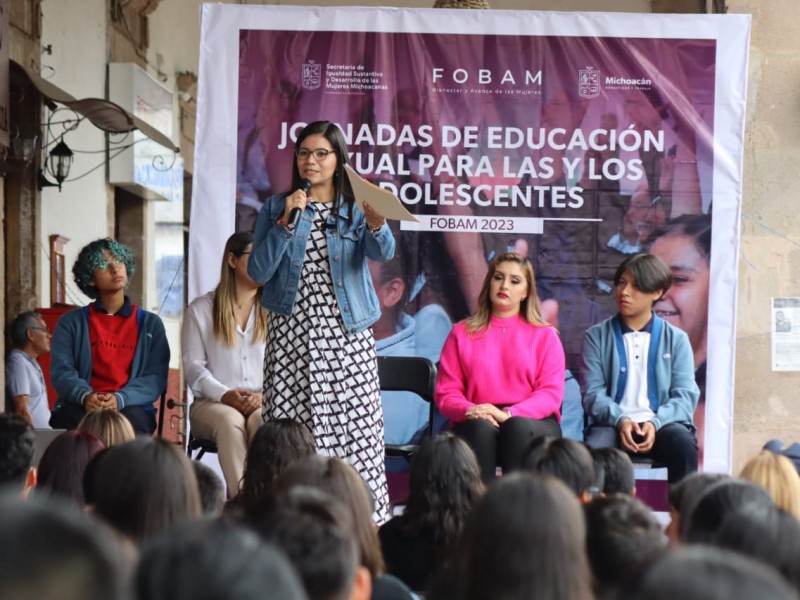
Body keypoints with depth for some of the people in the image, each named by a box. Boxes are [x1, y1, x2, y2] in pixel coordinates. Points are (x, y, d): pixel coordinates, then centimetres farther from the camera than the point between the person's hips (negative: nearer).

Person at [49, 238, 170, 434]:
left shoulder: (150, 324, 16)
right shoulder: (71, 322, 15)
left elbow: (156, 378, 4)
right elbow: (61, 371, 3)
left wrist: (120, 399, -17)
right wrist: (85, 396, -21)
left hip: (130, 407, 1)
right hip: (80, 407, -1)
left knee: (131, 422, -36)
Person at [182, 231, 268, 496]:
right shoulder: (201, 309, 12)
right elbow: (193, 366, 3)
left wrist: (264, 395, -14)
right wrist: (225, 395, -15)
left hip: (263, 404, 1)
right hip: (212, 404, -1)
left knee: (265, 423, -35)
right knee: (230, 420, -36)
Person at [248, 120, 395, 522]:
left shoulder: (356, 210, 7)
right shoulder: (276, 208, 9)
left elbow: (383, 252, -14)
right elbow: (257, 273, -1)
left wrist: (376, 225, -37)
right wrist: (287, 223, -10)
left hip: (346, 332, 0)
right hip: (291, 333, 1)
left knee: (355, 427, -6)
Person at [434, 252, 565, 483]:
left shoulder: (545, 336, 15)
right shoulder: (462, 334, 18)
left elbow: (551, 393, 2)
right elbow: (446, 392, 11)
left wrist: (509, 414, -16)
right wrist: (469, 410, -13)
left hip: (532, 423, 0)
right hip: (477, 426, 1)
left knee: (518, 428, -36)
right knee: (481, 427, -35)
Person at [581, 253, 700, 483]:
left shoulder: (676, 339, 13)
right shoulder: (597, 336, 12)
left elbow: (685, 394, 3)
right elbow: (592, 392, 3)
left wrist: (656, 423, -17)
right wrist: (620, 420, -18)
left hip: (662, 423, 1)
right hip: (613, 423, -1)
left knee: (684, 444, -34)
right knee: (594, 449, -36)